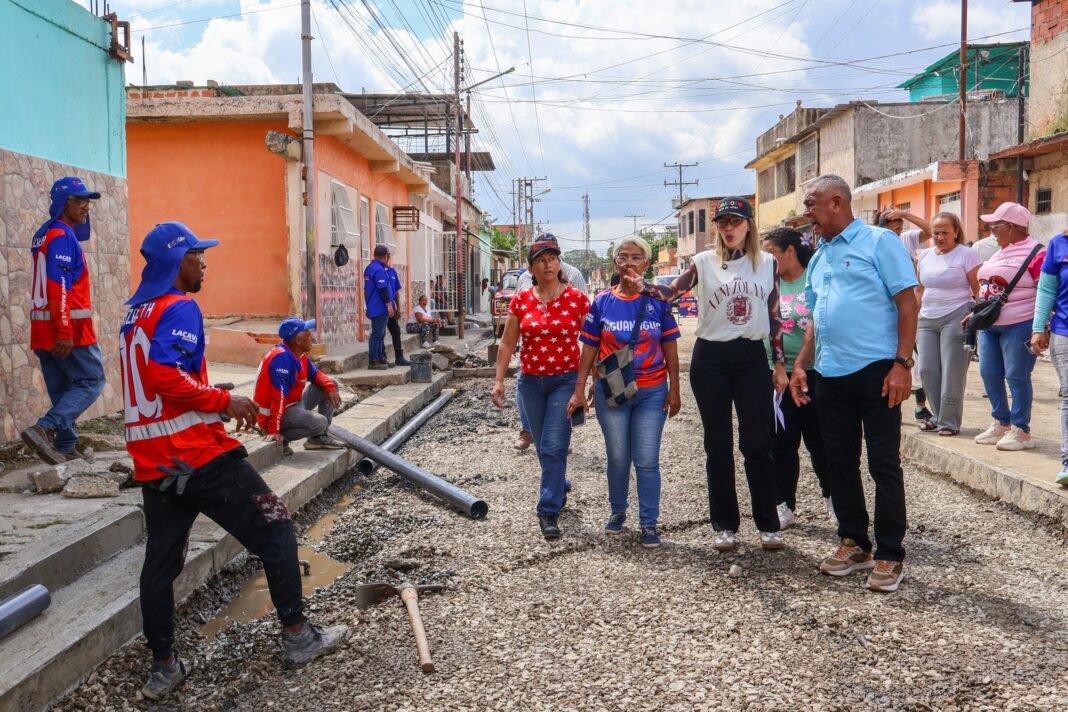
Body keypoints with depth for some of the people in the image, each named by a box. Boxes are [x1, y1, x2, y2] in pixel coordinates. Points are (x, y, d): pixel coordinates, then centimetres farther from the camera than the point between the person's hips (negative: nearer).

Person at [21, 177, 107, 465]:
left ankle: (66, 447, 17)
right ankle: (44, 429, -14)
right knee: (92, 381, -2)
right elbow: (59, 285, -22)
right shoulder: (63, 236, -13)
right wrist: (65, 332, -25)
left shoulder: (43, 235, 17)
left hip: (43, 329, 9)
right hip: (68, 329, -9)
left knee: (62, 389, 13)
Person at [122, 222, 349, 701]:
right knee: (275, 529, 2)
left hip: (152, 461, 9)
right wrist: (224, 401, -16)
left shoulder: (135, 313, 16)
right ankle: (296, 638, 9)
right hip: (198, 454, -9)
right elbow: (164, 375, -25)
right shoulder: (180, 308, -12)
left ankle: (164, 668, 21)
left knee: (160, 561, 13)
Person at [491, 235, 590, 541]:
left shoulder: (577, 299, -6)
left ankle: (549, 512, -6)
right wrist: (499, 380, 1)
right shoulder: (520, 301, 1)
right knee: (544, 447, 14)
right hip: (531, 381, 3)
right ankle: (560, 488, 39)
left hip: (566, 380, -3)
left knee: (553, 446, -12)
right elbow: (507, 343, 6)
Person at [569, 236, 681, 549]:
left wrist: (674, 390, 0)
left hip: (652, 392, -1)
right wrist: (579, 390, 0)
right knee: (618, 458, 12)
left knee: (647, 461, 1)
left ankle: (649, 523, 12)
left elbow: (670, 348, 3)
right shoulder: (602, 302, 1)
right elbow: (589, 348, 4)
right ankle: (617, 512, 32)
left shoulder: (658, 300, -1)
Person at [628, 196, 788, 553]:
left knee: (757, 443, 1)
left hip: (752, 358, 1)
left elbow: (774, 317, 8)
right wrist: (640, 284, -29)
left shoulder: (767, 263, 6)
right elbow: (670, 293, -9)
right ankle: (724, 525, 17)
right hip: (710, 358, 0)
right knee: (718, 445, 6)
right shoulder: (704, 262, 1)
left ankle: (768, 523, 14)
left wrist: (780, 364, 6)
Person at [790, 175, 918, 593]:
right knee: (840, 463, 11)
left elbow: (907, 303, -9)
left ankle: (890, 556, 9)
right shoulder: (818, 258, 18)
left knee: (884, 464, -1)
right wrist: (800, 365, 12)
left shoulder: (879, 242, -4)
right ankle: (854, 543, 24)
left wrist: (902, 364, -16)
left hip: (876, 370, -7)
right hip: (831, 374, 7)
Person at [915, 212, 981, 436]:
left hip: (956, 318, -5)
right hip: (927, 319, 5)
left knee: (951, 372, -4)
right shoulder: (925, 256, 13)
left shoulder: (966, 254, -3)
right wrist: (915, 319, 15)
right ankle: (938, 416, 19)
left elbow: (979, 290, -4)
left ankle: (949, 422, 6)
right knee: (927, 369, 3)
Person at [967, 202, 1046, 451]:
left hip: (1018, 327, -9)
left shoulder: (1035, 253, -11)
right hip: (990, 326, 9)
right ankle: (1001, 424, 24)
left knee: (1016, 377, -4)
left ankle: (1020, 431, 6)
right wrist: (975, 314, 21)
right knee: (989, 374, 10)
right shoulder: (1000, 253, 16)